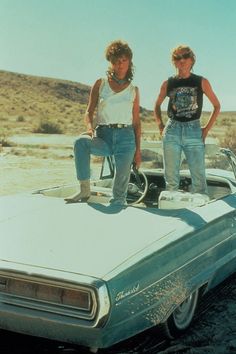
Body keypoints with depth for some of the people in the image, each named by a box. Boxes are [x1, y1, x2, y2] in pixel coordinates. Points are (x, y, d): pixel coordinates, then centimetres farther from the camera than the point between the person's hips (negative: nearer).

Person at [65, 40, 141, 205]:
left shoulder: (134, 90, 12)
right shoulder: (100, 84, 10)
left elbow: (136, 122, 13)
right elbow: (89, 111, 6)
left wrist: (138, 149, 7)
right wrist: (90, 127, -17)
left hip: (126, 137, 1)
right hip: (103, 135, -1)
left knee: (121, 183, -6)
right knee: (81, 142, -33)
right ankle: (85, 190, -29)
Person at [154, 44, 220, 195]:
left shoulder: (201, 82, 4)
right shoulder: (168, 84, 8)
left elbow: (217, 105, 11)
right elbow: (157, 105, 23)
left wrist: (207, 129, 3)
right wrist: (160, 126, 9)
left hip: (194, 131, -2)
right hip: (172, 131, 2)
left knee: (199, 176, -7)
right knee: (171, 177, 5)